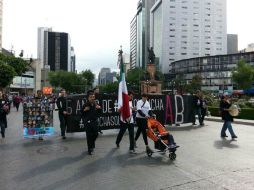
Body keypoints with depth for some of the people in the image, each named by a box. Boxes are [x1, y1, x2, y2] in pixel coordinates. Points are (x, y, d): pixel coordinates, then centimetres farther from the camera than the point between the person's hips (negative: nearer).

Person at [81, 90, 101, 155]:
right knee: (89, 136, 1)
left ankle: (92, 144, 44)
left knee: (95, 134, 15)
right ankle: (90, 149, 15)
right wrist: (84, 110, -25)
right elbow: (81, 113, -7)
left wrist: (99, 108, -7)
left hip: (95, 121, 4)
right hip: (88, 122, -4)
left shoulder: (96, 104, 0)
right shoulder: (85, 105, -12)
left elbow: (99, 112, 13)